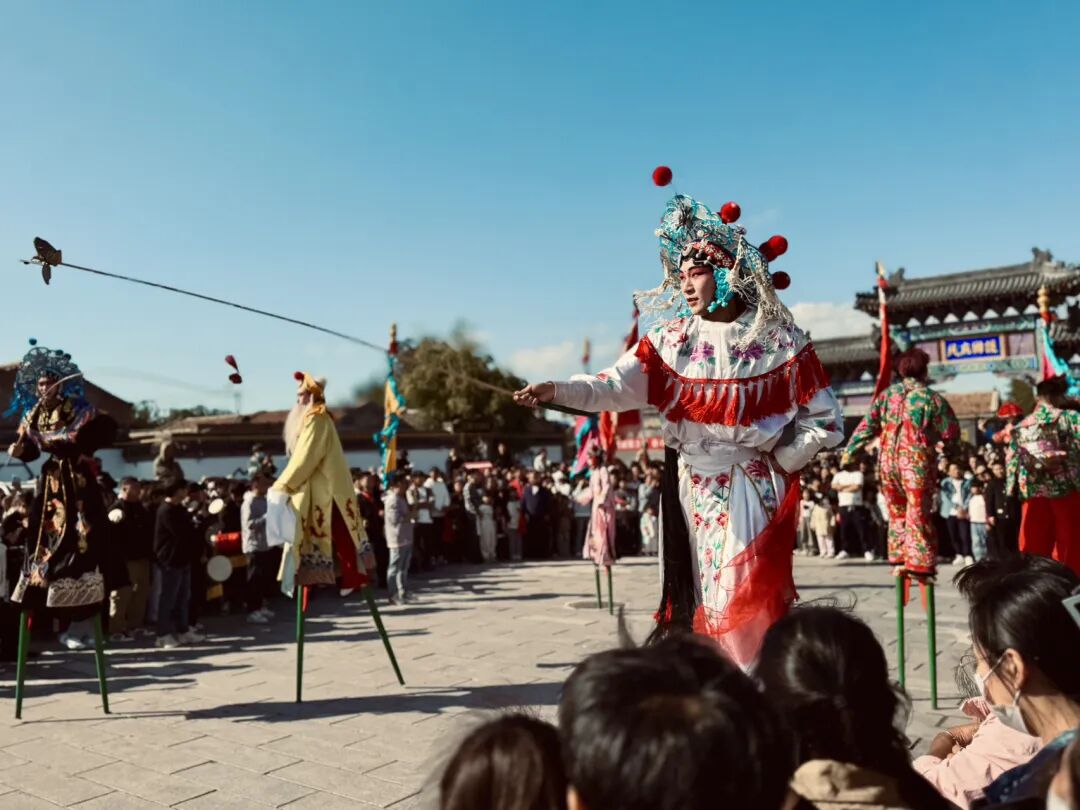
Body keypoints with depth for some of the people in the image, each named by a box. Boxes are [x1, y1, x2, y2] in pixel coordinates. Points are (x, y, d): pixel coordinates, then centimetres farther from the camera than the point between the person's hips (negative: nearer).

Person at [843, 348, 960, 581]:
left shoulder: (887, 394, 7)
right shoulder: (932, 398, -4)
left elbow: (867, 426, 7)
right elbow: (951, 433, 0)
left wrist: (850, 450, 15)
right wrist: (935, 437, 21)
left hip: (887, 461, 4)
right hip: (917, 463, -4)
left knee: (897, 512, 16)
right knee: (918, 515, 1)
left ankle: (898, 559, 19)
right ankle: (918, 564, 1)